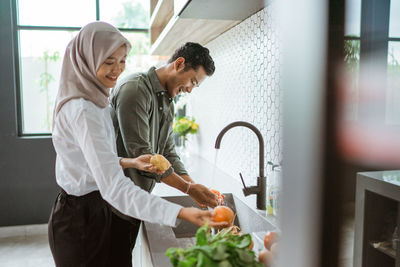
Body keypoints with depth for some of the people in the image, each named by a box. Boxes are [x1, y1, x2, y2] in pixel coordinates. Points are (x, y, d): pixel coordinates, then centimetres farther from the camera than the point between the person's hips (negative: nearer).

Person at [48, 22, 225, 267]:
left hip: (96, 209, 9)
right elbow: (114, 188, -34)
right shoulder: (81, 111, -26)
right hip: (80, 218, -9)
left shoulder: (94, 100, 6)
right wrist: (181, 213, -41)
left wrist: (130, 162, -2)